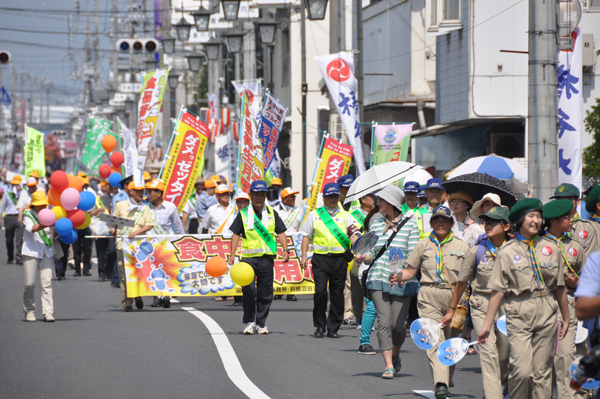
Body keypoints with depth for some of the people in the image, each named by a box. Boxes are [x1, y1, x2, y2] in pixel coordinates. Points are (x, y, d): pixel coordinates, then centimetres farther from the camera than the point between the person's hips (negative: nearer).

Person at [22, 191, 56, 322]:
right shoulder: (27, 214, 1)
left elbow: (54, 234, 7)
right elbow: (31, 228, -19)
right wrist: (46, 224, -32)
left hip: (47, 252, 2)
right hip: (31, 252, -2)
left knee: (47, 282, -9)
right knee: (29, 283, -3)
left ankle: (48, 312, -11)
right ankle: (29, 310, 15)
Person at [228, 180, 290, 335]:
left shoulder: (272, 213, 11)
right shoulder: (243, 214, 5)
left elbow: (281, 232, 11)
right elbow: (236, 234, 5)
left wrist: (285, 249, -3)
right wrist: (232, 255, -4)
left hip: (267, 258, 2)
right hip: (248, 257, -2)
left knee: (265, 293, 4)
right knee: (248, 290, -12)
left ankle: (261, 323, 15)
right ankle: (249, 322, -2)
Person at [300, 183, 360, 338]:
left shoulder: (346, 216, 12)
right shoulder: (314, 215, 11)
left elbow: (354, 236, 2)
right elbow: (306, 235, 13)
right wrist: (304, 256, 3)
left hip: (340, 259, 1)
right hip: (320, 258, -1)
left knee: (337, 294, 2)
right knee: (320, 291, -13)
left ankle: (333, 328, 11)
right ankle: (320, 325, 1)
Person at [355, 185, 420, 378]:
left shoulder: (409, 224, 1)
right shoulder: (377, 225, 12)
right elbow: (372, 253, 14)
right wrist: (363, 257, -7)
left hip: (401, 281, -2)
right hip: (379, 278, 2)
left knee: (398, 325, -1)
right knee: (385, 322, -11)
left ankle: (395, 356, 28)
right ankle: (389, 366, -10)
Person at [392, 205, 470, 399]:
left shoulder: (462, 247, 13)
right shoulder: (423, 245, 13)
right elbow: (411, 270, 14)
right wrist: (399, 276, -7)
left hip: (454, 296, 1)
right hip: (429, 297, -1)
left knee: (451, 342, 5)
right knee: (435, 340, -14)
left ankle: (447, 381, 18)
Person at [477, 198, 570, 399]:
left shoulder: (551, 248, 9)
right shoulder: (507, 252, 0)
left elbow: (559, 287, 16)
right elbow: (497, 291, -1)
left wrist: (566, 318, 20)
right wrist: (487, 325, -4)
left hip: (547, 314, 3)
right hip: (518, 314, -3)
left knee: (542, 371, 2)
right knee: (522, 371, -13)